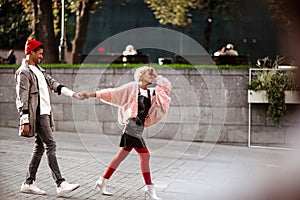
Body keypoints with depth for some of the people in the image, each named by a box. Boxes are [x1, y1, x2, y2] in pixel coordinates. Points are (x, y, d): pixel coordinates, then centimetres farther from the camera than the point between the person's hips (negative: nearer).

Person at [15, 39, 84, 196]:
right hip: (37, 114, -9)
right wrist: (25, 122, -17)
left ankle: (29, 183, 16)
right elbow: (22, 99, -14)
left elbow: (53, 84, 18)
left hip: (45, 113, 9)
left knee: (40, 147, 10)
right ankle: (60, 185, -12)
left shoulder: (38, 69, 19)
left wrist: (73, 94, 11)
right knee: (50, 145, -12)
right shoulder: (24, 72, -9)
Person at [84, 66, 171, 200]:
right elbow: (112, 93, 3)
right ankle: (150, 188, 0)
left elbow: (166, 87, 15)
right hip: (132, 125, -7)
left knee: (122, 156, 8)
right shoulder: (132, 87, 2)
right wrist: (92, 94, 0)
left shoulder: (152, 93, 19)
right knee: (145, 155, -9)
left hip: (139, 128, 7)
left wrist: (156, 75, 14)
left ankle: (102, 182, 17)